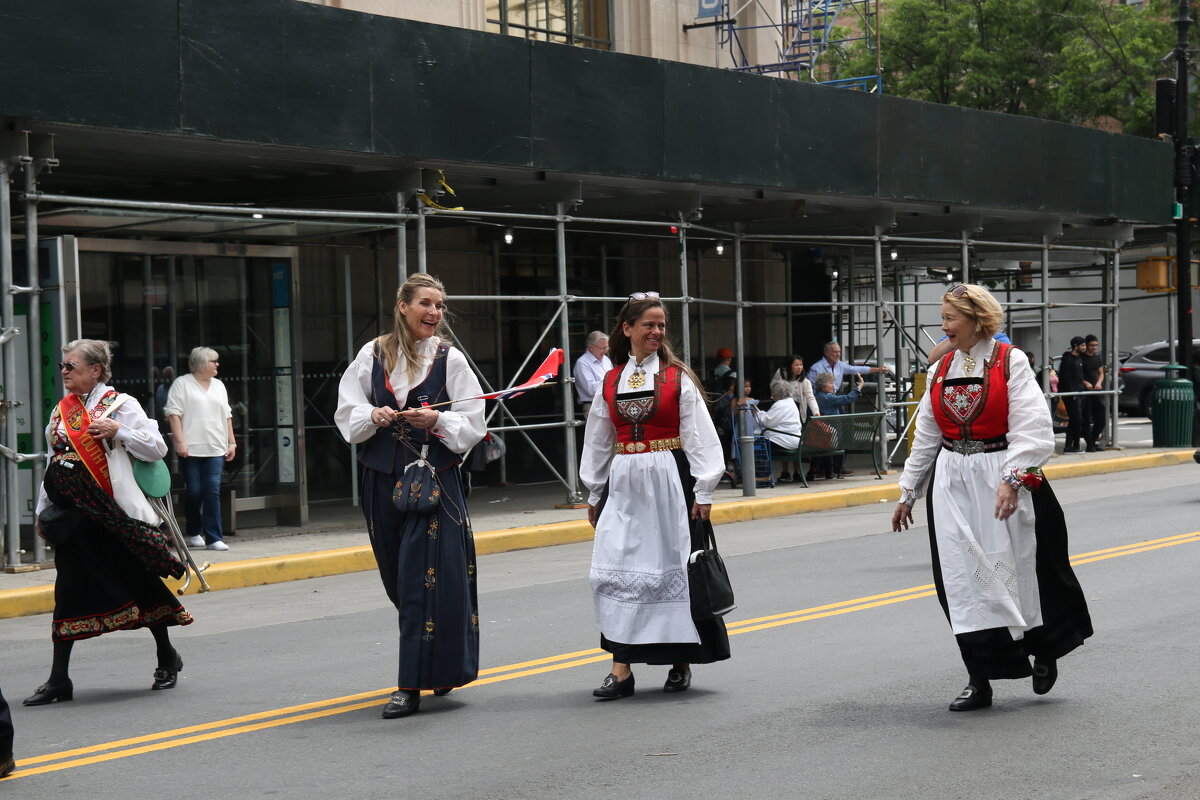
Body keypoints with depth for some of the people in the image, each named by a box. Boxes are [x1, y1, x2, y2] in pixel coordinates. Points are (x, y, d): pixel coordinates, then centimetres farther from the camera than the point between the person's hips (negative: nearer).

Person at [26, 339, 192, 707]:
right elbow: (53, 463, 19)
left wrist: (118, 431, -22)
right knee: (69, 590, 3)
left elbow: (157, 448, -11)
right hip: (70, 515, 5)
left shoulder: (120, 406, -5)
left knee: (138, 581, 6)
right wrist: (43, 508, 18)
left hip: (109, 512, -5)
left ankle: (167, 657, 26)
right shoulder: (61, 411, 12)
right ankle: (58, 680, 4)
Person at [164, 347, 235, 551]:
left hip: (215, 449, 4)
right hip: (191, 449, -4)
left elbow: (227, 416, 20)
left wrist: (232, 442, 14)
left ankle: (214, 537, -6)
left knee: (213, 492, -4)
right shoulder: (182, 384, 1)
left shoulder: (219, 386, 17)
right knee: (194, 492, 1)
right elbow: (173, 413, -6)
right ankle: (194, 533, 17)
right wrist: (180, 441, -14)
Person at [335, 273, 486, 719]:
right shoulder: (373, 355, 6)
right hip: (383, 478, 3)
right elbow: (346, 413, 8)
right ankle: (436, 666, 27)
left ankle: (413, 683, -6)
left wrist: (437, 420, -18)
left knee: (424, 579, -8)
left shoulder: (449, 359, 0)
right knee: (399, 578, 10)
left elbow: (473, 424, -1)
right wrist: (373, 417, -12)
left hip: (435, 478, -3)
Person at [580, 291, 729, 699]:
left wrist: (702, 492, -7)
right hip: (624, 484, 3)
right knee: (618, 570, -3)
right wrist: (595, 494, 17)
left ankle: (681, 662, 14)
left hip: (669, 481, -3)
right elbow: (598, 441, 16)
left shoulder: (677, 376, 0)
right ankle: (622, 668, -1)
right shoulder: (611, 381, 9)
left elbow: (699, 436, -2)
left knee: (674, 569, 1)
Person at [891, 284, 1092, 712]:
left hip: (1000, 480, -5)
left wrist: (1011, 479, -25)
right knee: (962, 579, 0)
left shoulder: (1010, 362, -6)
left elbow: (1031, 427, -14)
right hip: (952, 483, 5)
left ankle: (1045, 651, 30)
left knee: (1018, 568, 4)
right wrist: (908, 493, 19)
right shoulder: (940, 371, 10)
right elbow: (926, 436, 17)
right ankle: (980, 680, 6)